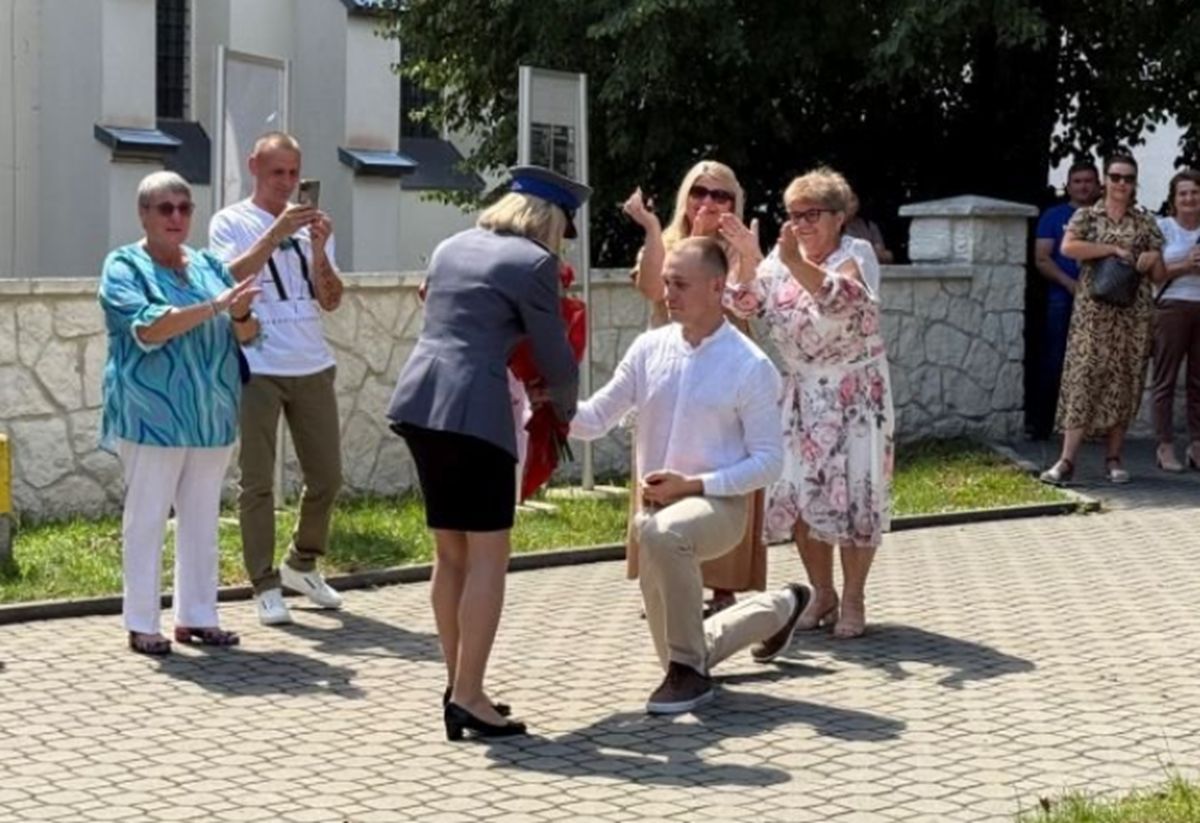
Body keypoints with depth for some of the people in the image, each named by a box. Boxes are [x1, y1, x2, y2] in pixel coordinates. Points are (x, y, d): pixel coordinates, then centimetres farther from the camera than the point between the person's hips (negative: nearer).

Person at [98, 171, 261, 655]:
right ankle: (141, 624, 5)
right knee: (146, 519, -1)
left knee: (202, 521, 9)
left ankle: (197, 616, 17)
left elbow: (246, 335, 13)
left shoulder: (208, 265, 13)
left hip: (211, 416, 6)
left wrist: (241, 314, -11)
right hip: (153, 416, -5)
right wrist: (213, 306, -23)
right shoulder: (124, 266, -3)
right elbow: (147, 329, -19)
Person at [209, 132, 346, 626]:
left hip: (313, 368, 5)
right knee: (258, 483, -2)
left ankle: (303, 566, 30)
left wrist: (319, 251, -9)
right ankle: (265, 586, 6)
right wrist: (275, 234, -25)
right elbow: (229, 278, -18)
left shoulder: (310, 223, 12)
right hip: (257, 370, -5)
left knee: (327, 477, 11)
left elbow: (331, 301, 6)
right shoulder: (231, 222, 0)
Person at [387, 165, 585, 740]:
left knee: (451, 552, 15)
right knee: (488, 557, -1)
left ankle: (459, 685, 22)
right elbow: (555, 357, 0)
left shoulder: (451, 247, 18)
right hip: (474, 411, -8)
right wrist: (565, 409, 22)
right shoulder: (533, 263, -4)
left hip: (418, 402, 8)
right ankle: (468, 699, -3)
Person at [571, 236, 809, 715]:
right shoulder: (649, 349, 0)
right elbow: (595, 420, 0)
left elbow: (769, 461, -13)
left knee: (661, 533, -40)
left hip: (718, 503, -6)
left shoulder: (750, 366, -13)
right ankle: (780, 609, 46)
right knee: (673, 614, 17)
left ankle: (688, 672, -23)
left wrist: (692, 485, -23)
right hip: (657, 506, 6)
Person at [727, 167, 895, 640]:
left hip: (853, 396, -6)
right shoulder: (782, 260, 3)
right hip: (802, 393, 6)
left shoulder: (849, 261, -16)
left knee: (850, 493, -3)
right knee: (796, 494, 5)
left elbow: (840, 299, -38)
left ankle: (853, 600, 9)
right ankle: (822, 593, 20)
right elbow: (745, 303, -4)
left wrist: (795, 263, -53)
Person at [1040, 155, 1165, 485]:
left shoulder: (1146, 222, 11)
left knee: (1124, 382, 3)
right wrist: (1114, 249, -15)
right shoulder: (1086, 217, 5)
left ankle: (1113, 459, 10)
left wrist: (1152, 259, -10)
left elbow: (1159, 272, 13)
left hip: (1133, 313, 3)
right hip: (1093, 310, -2)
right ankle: (1067, 461, -12)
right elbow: (1068, 247, -15)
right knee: (1084, 377, -9)